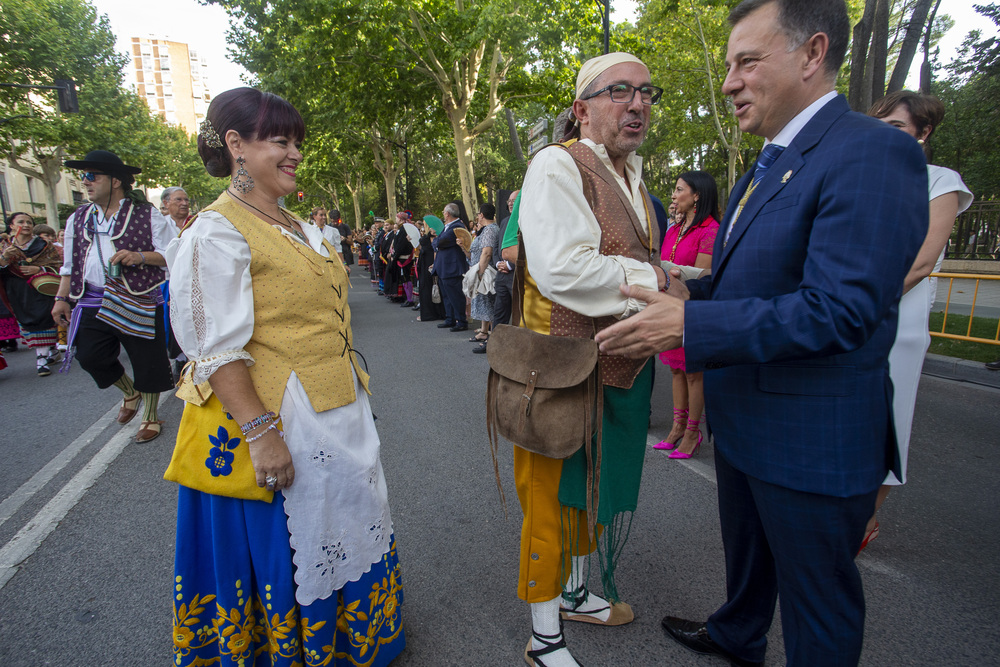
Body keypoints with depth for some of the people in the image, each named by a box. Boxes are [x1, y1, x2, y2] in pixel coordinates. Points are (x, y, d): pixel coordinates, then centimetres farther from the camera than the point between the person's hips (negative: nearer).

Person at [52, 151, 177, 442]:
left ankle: (150, 416, 21)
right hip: (94, 303, 5)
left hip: (139, 301, -5)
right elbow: (70, 263, 18)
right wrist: (62, 298, 12)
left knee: (147, 360, 2)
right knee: (89, 356, -1)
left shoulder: (147, 214, -2)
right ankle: (130, 391, 28)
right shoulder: (79, 218, 15)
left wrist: (140, 257, -22)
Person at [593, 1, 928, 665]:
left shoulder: (874, 154, -21)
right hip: (743, 418, 10)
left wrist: (688, 326, -29)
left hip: (813, 439, -9)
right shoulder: (767, 166, 10)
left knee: (817, 594, 15)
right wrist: (692, 292, -3)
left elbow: (838, 309, -28)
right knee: (747, 553, 30)